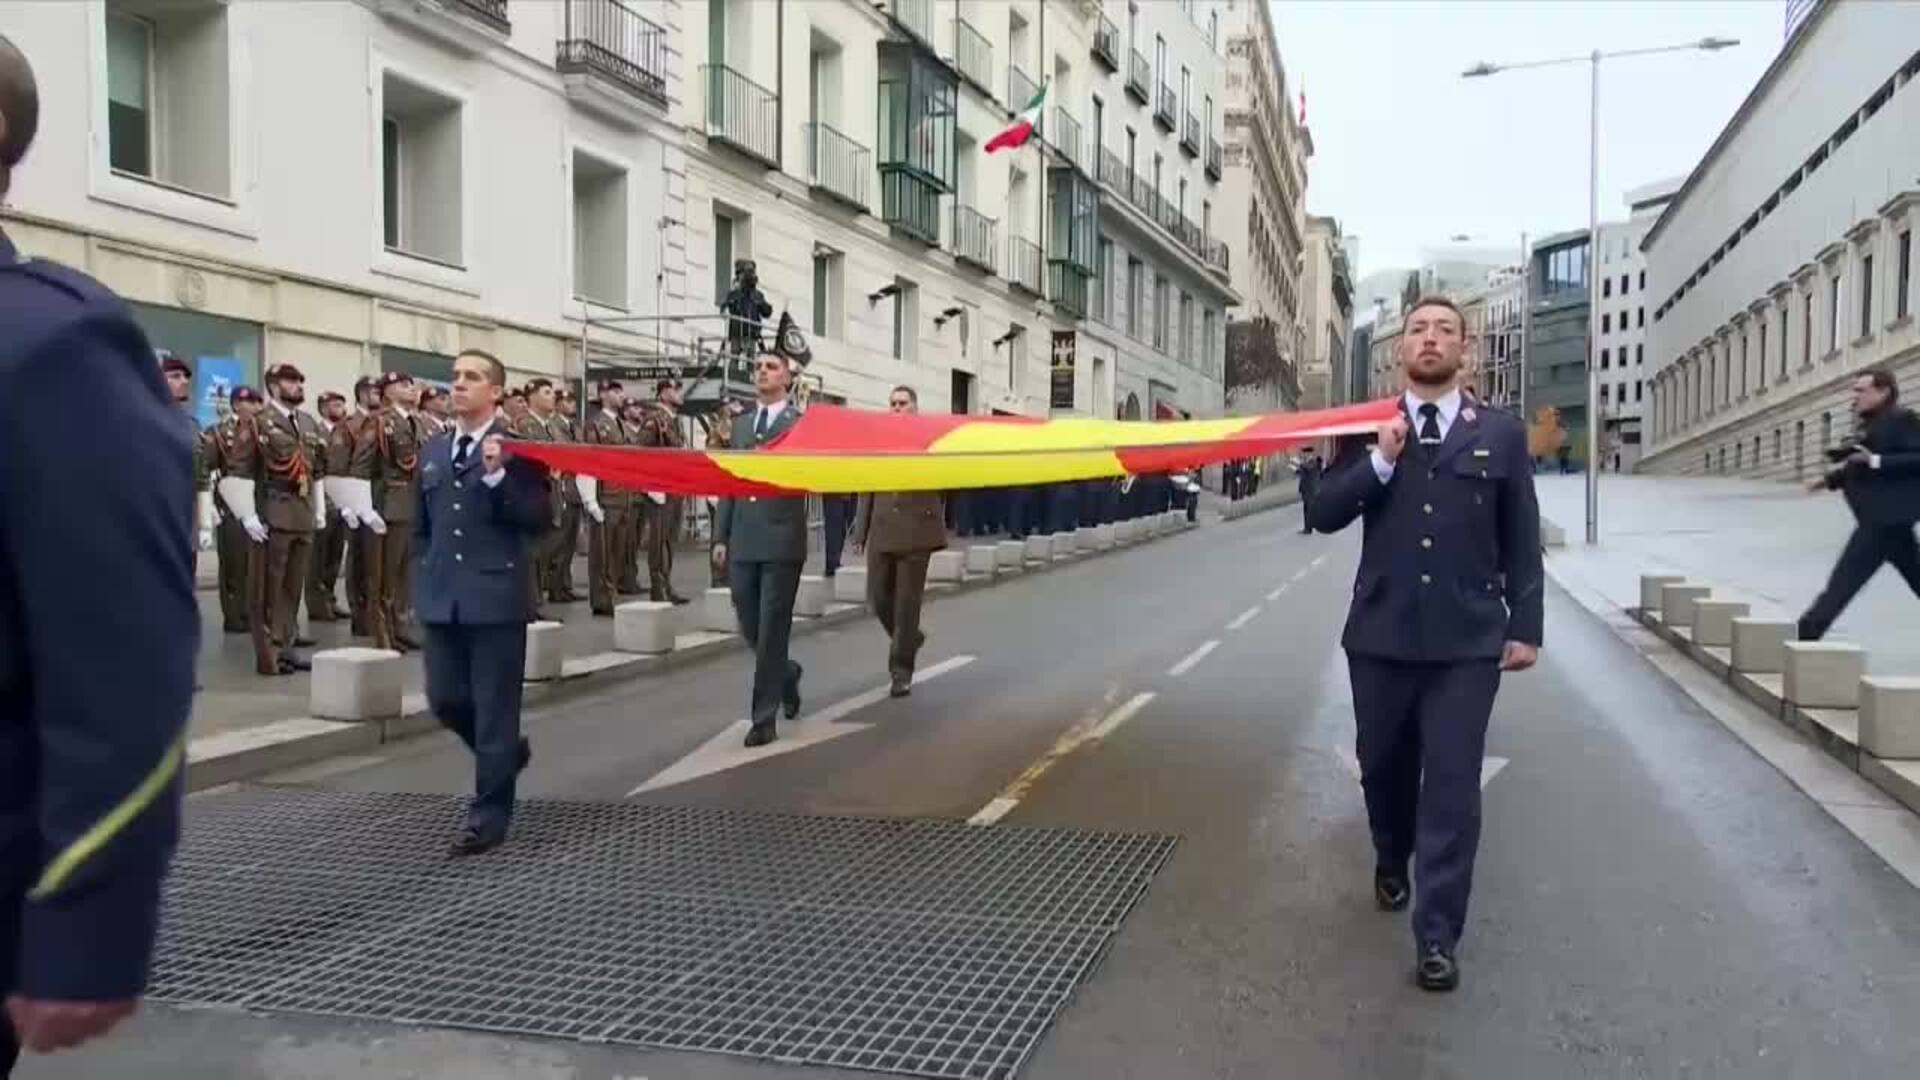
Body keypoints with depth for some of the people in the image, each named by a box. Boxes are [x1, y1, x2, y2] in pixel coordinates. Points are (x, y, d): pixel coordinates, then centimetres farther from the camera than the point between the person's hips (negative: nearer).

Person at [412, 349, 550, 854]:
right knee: (444, 698, 11)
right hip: (442, 597, 6)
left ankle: (489, 813, 12)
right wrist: (426, 575, 15)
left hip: (496, 596, -6)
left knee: (494, 708, 1)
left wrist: (498, 476, -23)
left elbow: (539, 518, -14)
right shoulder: (432, 450, 13)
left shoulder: (518, 448, -7)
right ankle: (506, 751, 37)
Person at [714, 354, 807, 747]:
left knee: (771, 631, -2)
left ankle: (763, 718, 6)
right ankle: (786, 673, 37)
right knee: (750, 630, 10)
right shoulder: (741, 424, 15)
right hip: (743, 542, 5)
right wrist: (721, 536, 11)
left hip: (782, 540, -5)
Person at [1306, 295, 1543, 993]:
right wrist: (1380, 460, -15)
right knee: (1383, 768, 16)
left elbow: (1522, 541, 5)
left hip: (1467, 638, -1)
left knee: (1452, 784, -3)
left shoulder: (1501, 435, 4)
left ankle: (1436, 936, 6)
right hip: (1382, 633, 2)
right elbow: (1322, 515, -3)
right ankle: (1391, 861, 45)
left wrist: (1525, 627, 1)